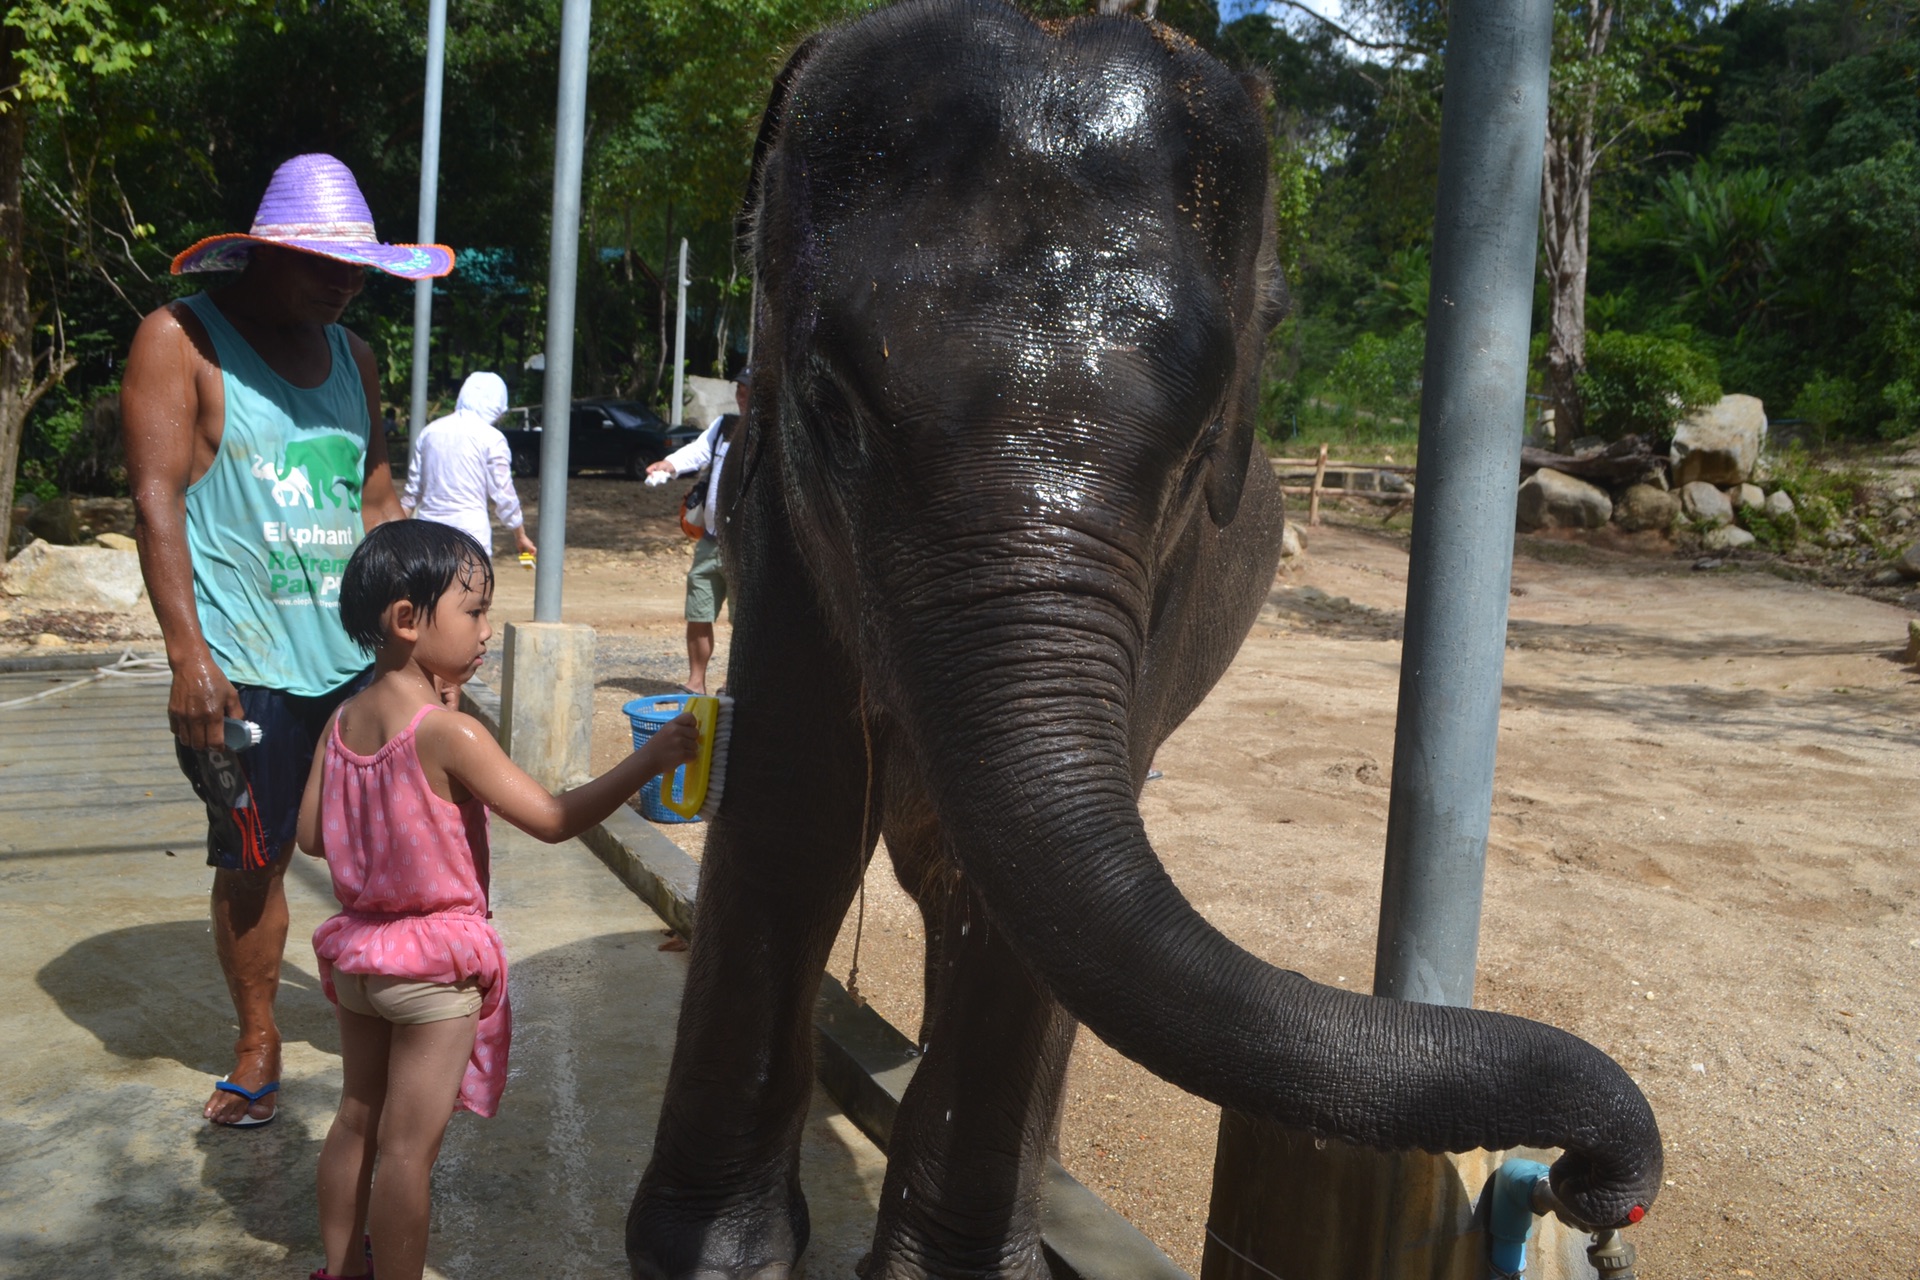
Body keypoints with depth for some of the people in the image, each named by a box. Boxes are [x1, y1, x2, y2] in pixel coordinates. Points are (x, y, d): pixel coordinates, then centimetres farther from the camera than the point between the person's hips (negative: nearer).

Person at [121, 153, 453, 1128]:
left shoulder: (353, 355, 14)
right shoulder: (181, 340, -3)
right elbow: (156, 501, -9)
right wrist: (189, 656, -17)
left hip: (361, 654, 5)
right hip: (245, 666, -5)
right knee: (252, 862, 5)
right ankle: (257, 1043, 25)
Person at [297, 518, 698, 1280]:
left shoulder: (343, 721, -1)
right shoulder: (449, 733, -23)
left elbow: (310, 834, 5)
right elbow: (553, 820, -25)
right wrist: (650, 759, -23)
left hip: (357, 946, 7)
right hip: (437, 961, -7)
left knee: (356, 1120, 21)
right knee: (409, 1147, 4)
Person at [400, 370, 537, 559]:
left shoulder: (431, 431, 9)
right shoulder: (491, 438, -6)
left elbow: (413, 488, 14)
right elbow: (503, 494, -3)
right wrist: (521, 536, 8)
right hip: (470, 529, -5)